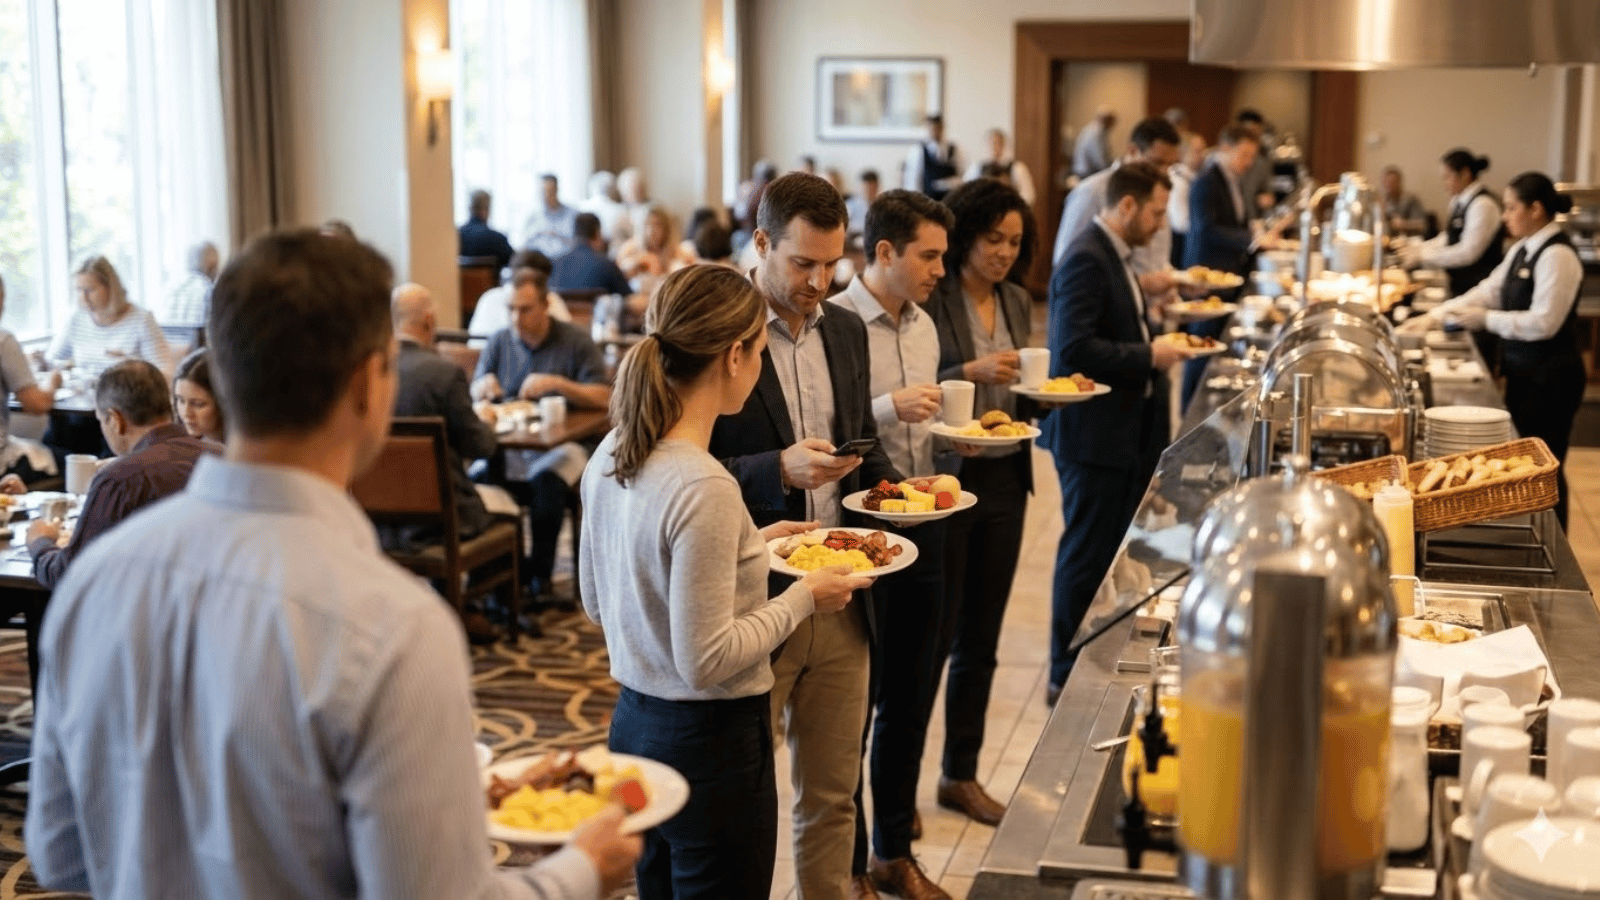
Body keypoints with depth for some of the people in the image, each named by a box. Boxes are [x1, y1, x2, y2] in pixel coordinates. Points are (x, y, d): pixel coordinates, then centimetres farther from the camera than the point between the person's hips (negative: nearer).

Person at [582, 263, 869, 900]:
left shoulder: (609, 457, 0)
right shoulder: (703, 487, -25)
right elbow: (707, 659, -23)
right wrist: (802, 598, -10)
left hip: (634, 724, 9)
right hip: (710, 744, -8)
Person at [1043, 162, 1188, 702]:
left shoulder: (1113, 256, 14)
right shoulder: (1086, 261, -18)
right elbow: (1074, 348, -27)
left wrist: (1153, 344, 7)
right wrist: (1148, 357, -20)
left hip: (1124, 432, 10)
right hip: (1093, 435, -10)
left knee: (1116, 554, 16)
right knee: (1087, 557, 0)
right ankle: (1066, 677, 12)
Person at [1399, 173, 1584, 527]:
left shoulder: (1557, 255, -19)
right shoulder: (1523, 249, 9)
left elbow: (1543, 322, -24)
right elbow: (1489, 291, 11)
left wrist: (1486, 319, -18)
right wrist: (1437, 314, 2)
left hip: (1549, 378, -9)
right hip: (1524, 373, 9)